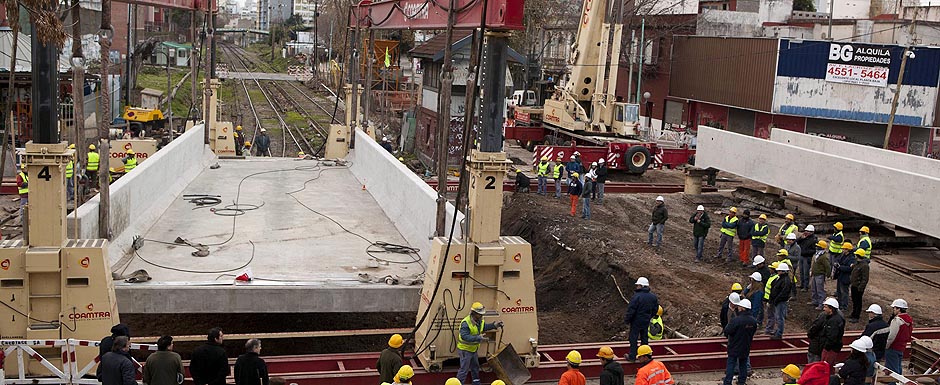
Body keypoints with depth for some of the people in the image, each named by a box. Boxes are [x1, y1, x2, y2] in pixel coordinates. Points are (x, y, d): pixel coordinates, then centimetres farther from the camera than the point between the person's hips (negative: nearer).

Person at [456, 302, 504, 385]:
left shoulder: (480, 320, -3)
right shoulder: (466, 323, -30)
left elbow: (484, 327, 17)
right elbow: (465, 336, -38)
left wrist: (494, 325, 3)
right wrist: (478, 338, -45)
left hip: (473, 349, 9)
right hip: (465, 349, -9)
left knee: (475, 366, 22)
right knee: (464, 369, -5)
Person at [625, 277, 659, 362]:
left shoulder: (637, 296, -21)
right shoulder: (653, 297, 2)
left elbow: (631, 310, -18)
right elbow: (655, 309, 12)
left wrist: (627, 320, -7)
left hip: (636, 321, -6)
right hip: (646, 321, 6)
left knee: (633, 338, 3)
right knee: (644, 338, 16)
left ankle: (632, 356, 7)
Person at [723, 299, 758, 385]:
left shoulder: (737, 320, -25)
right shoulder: (753, 321, -4)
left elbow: (727, 331, -21)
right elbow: (753, 332, 9)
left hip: (734, 347, -5)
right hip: (746, 348, 5)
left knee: (731, 365, 3)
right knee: (743, 365, 18)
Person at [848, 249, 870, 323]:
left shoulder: (864, 265, -20)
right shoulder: (856, 263, 10)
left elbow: (865, 279, -22)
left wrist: (860, 288, -23)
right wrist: (850, 283, 20)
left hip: (858, 287, -9)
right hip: (854, 285, 9)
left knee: (858, 302, 0)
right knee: (854, 301, 20)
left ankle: (856, 317, 7)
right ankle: (854, 314, 34)